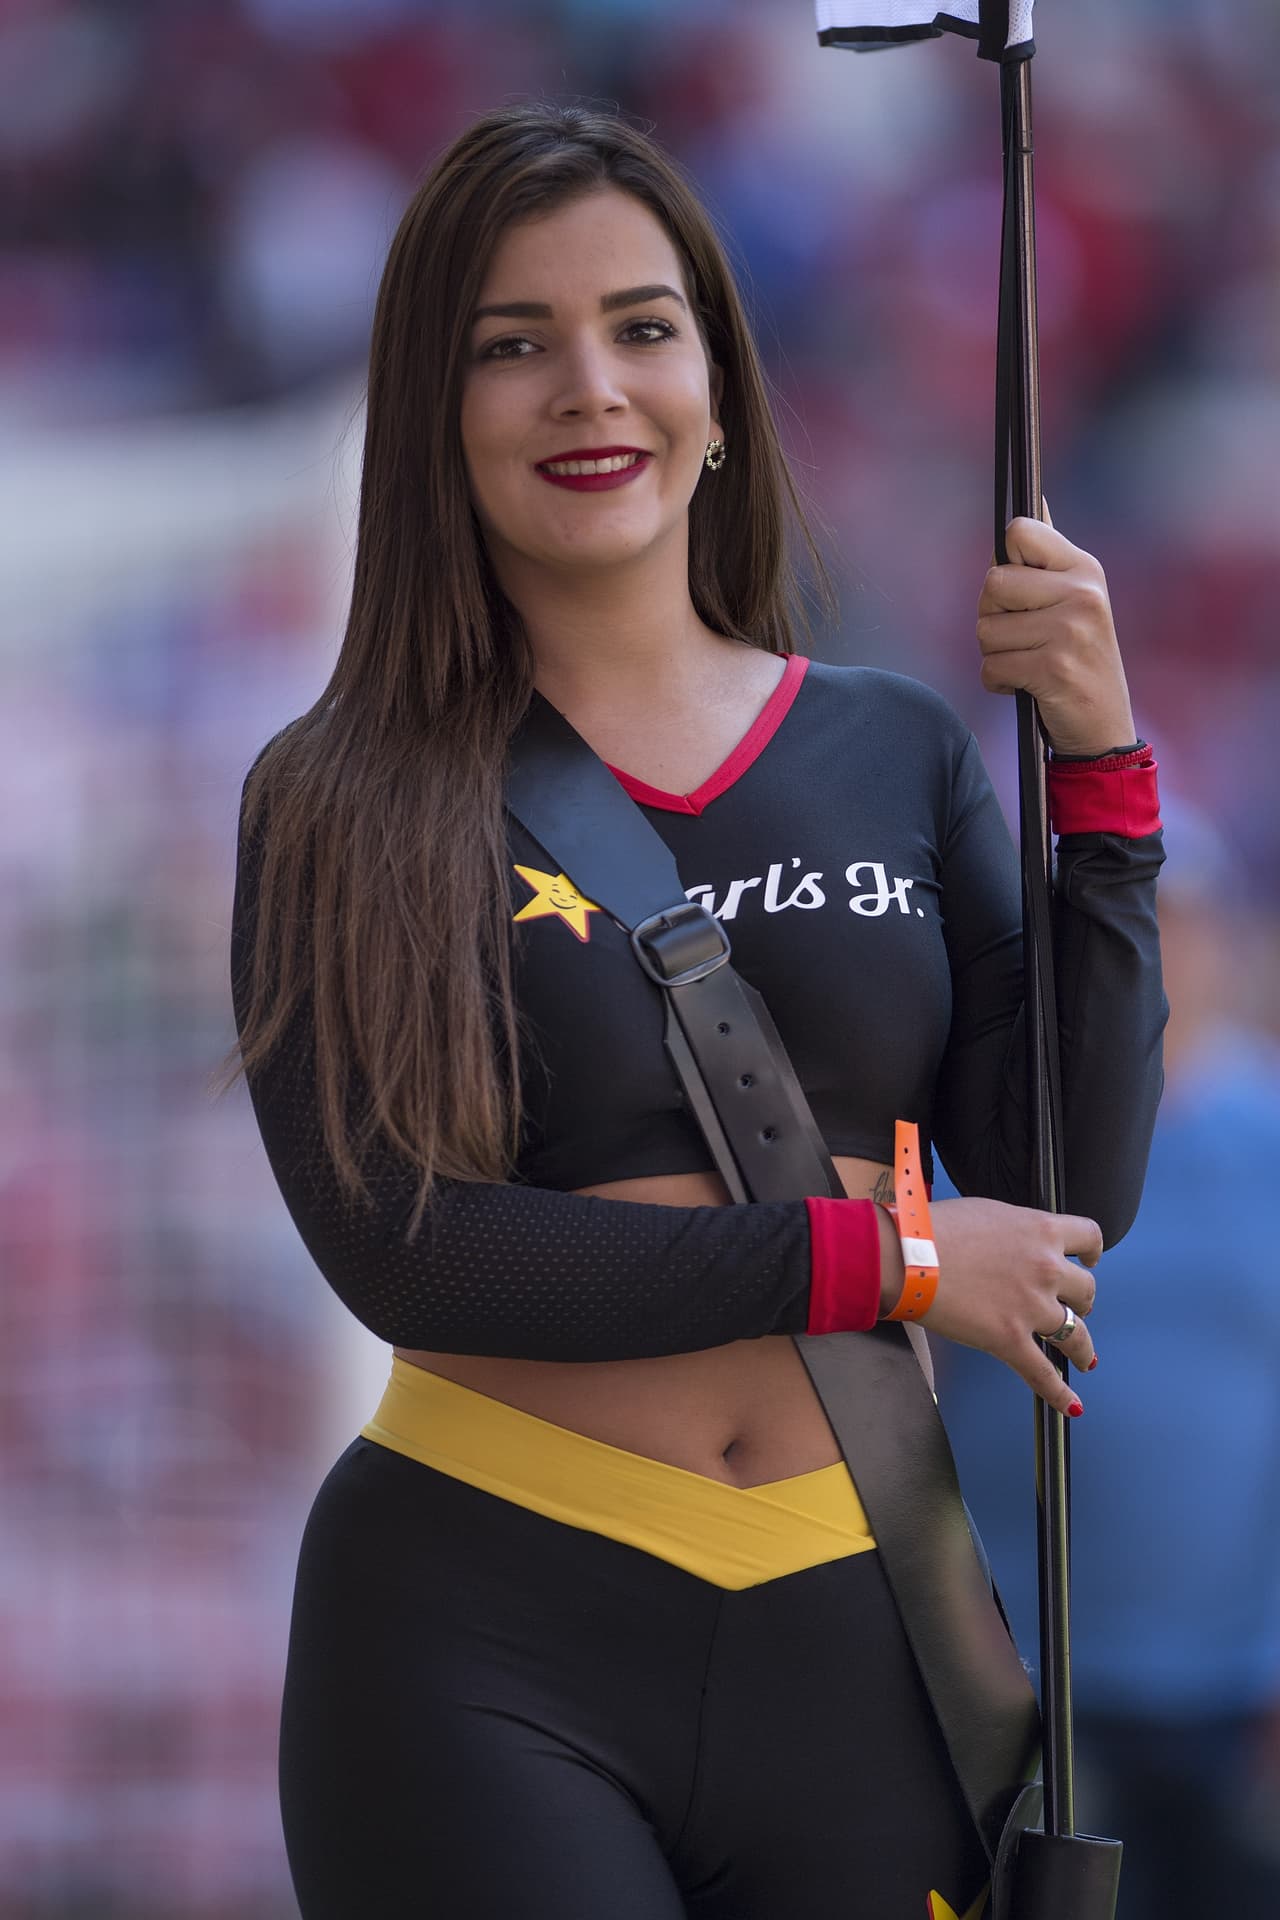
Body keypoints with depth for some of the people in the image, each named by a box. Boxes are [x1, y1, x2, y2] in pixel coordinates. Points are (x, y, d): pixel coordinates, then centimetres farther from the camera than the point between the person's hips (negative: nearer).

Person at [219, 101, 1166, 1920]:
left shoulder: (901, 751, 7)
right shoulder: (344, 807, 0)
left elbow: (1076, 1194, 1)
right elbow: (398, 1246, -11)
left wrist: (1098, 766, -6)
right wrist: (881, 1259, -10)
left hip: (855, 1630, 3)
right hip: (487, 1644, -3)